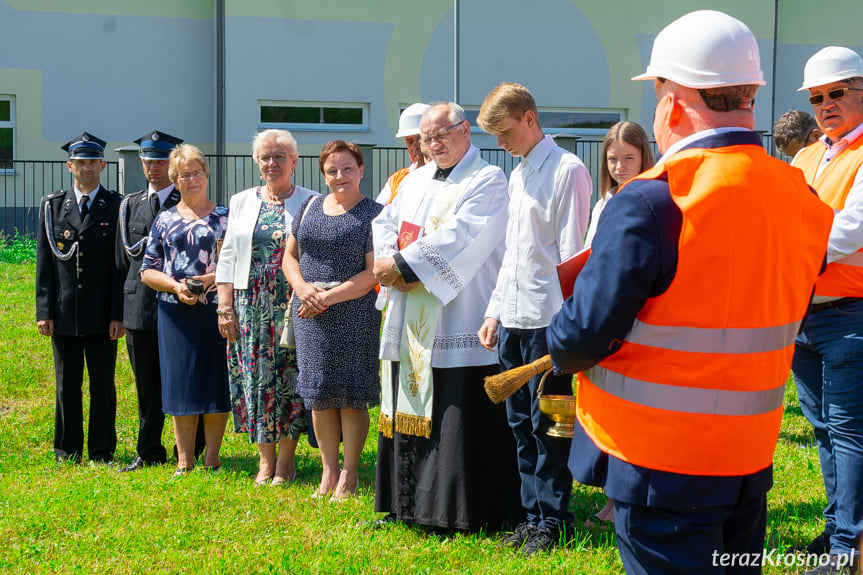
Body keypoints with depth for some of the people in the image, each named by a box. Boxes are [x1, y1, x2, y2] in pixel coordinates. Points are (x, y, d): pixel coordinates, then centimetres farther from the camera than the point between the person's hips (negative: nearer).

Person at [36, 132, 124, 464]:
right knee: (67, 386, 8)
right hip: (64, 313, 2)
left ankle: (102, 453, 13)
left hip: (103, 315, -1)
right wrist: (44, 312, 0)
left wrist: (118, 314, -7)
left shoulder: (117, 206, 2)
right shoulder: (52, 205, 7)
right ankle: (67, 453, 18)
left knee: (103, 386, 4)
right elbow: (44, 262, 6)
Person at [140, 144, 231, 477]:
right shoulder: (165, 221, 10)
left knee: (217, 384, 1)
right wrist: (175, 287, -11)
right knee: (181, 385, 3)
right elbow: (147, 271, 7)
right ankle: (184, 461, 11)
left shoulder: (225, 217, 7)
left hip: (217, 310, -1)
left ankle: (212, 459, 11)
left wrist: (216, 278, -14)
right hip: (177, 313, 1)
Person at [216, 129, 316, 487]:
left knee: (290, 377, -2)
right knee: (256, 376, 2)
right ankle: (265, 460, 12)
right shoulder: (242, 202, 12)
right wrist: (225, 308, 3)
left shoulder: (310, 203, 3)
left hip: (294, 306, -3)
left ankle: (286, 460, 8)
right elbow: (228, 258, 10)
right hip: (251, 306, 3)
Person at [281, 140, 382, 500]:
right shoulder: (310, 207, 12)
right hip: (310, 314, 5)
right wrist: (302, 287, -6)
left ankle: (349, 474, 11)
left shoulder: (373, 214, -4)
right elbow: (290, 255, 14)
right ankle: (328, 470, 19)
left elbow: (373, 273, -11)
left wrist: (328, 297, -16)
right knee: (319, 392, 8)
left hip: (354, 313, -5)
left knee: (351, 394, -1)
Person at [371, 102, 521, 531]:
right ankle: (408, 503, 20)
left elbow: (457, 237, -17)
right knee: (409, 409, 11)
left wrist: (402, 265, -15)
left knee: (459, 412, -6)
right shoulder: (415, 180, 18)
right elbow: (385, 223, 13)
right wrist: (390, 264, -8)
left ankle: (462, 509, 0)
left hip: (458, 320, -7)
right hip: (411, 322, 7)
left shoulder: (488, 181, -6)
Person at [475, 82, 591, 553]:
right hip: (513, 319, 8)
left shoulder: (567, 171, -8)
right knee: (520, 423, 12)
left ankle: (553, 521, 9)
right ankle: (531, 514, 21)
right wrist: (494, 311, 18)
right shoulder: (517, 175, 18)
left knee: (548, 425, -1)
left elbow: (571, 253, -12)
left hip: (548, 319, -8)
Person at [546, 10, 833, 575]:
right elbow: (780, 327, 11)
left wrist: (561, 345, 3)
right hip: (751, 457, 7)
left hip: (660, 465, -7)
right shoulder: (803, 201, 2)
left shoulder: (649, 204, -21)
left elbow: (584, 337, -19)